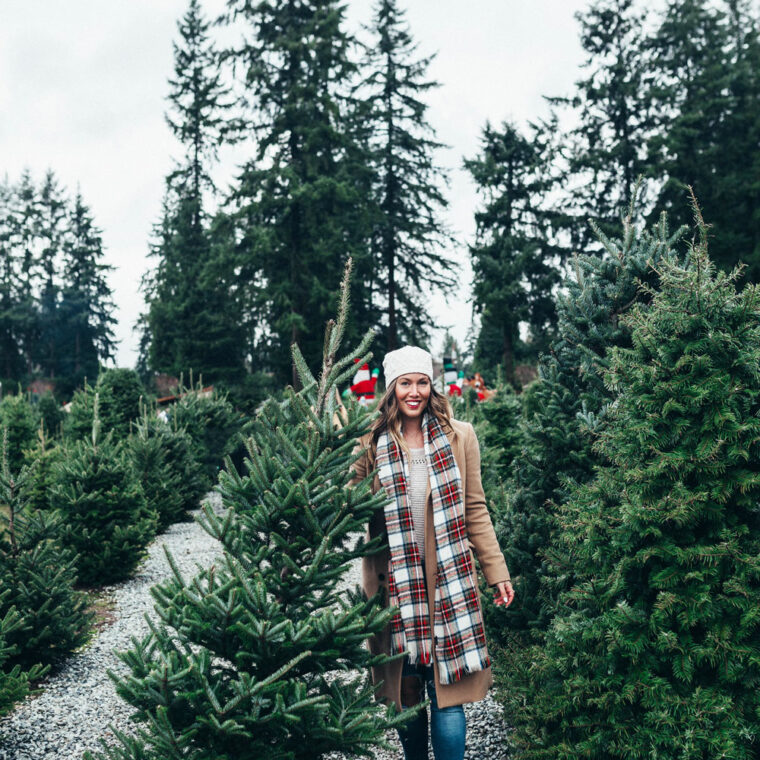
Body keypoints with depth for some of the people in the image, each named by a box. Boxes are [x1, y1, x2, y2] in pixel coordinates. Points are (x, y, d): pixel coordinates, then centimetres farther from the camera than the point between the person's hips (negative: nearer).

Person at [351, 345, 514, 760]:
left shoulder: (458, 436, 3)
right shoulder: (372, 444, 2)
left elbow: (475, 511, 6)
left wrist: (497, 573, 5)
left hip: (448, 581, 0)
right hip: (396, 584, 0)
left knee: (447, 693, 0)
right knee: (406, 690, 9)